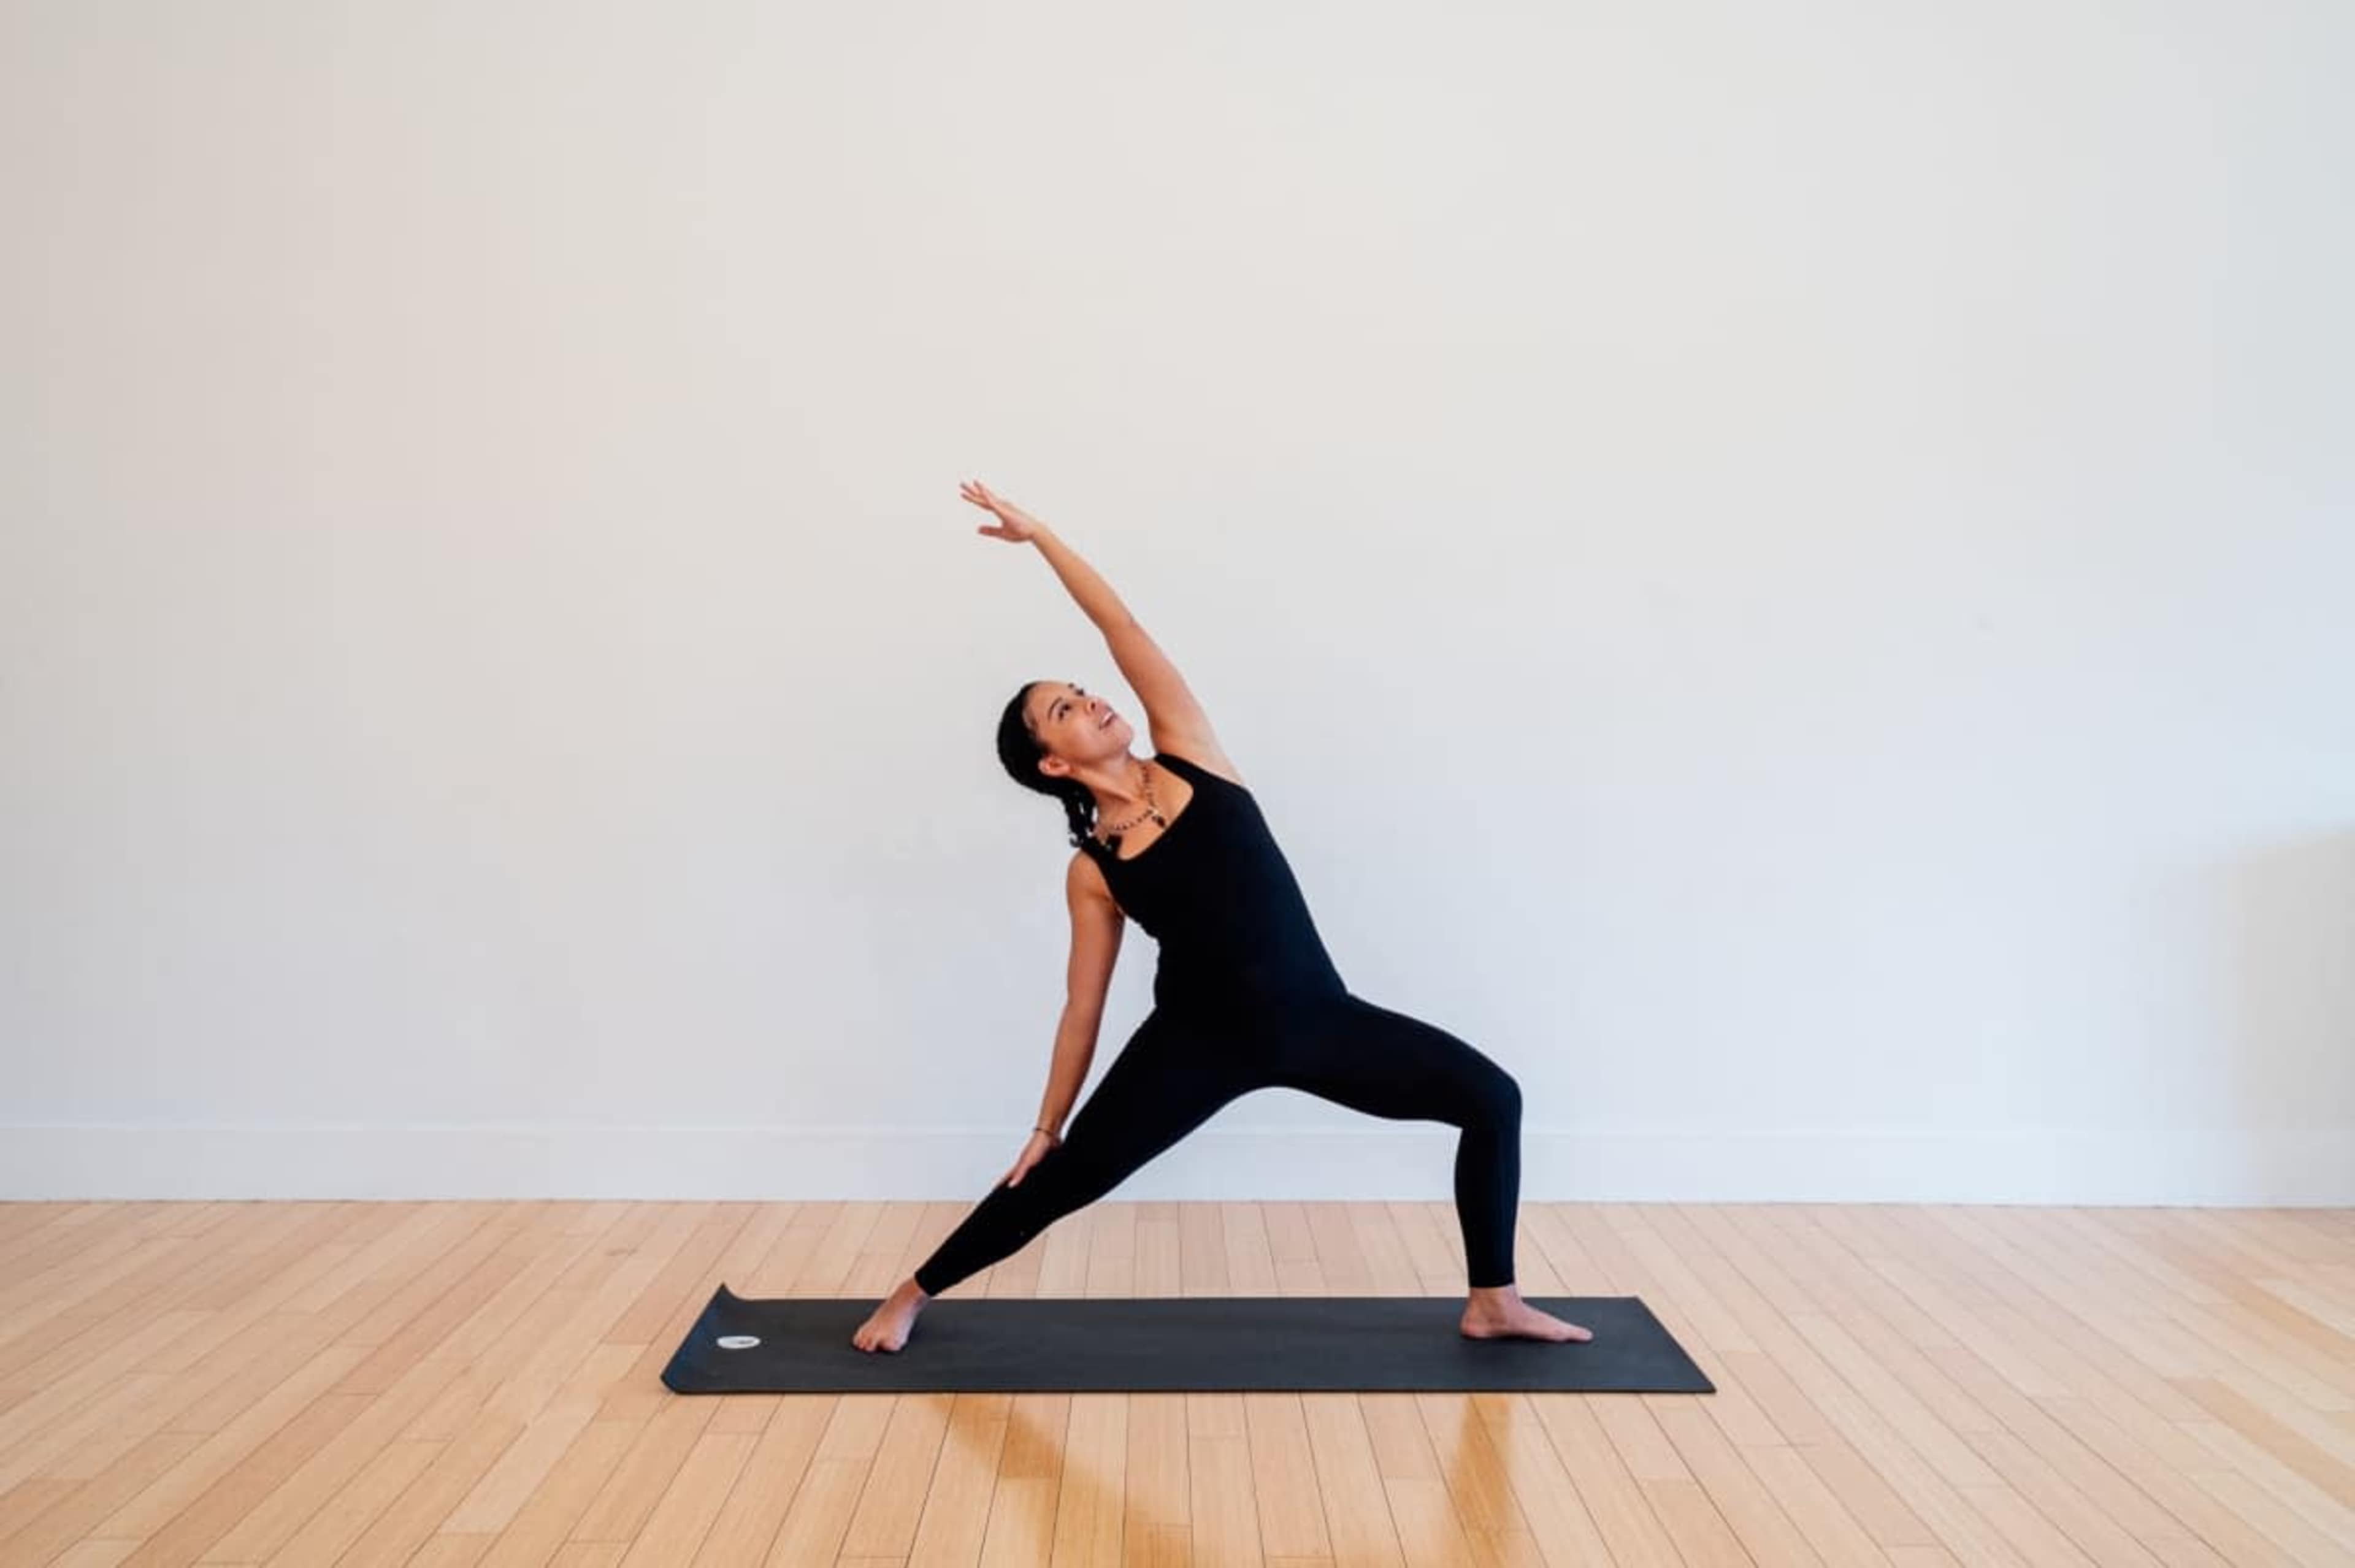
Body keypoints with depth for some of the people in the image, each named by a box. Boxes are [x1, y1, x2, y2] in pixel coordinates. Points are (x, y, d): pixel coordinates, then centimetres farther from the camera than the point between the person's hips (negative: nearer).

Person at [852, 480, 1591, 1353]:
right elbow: (1084, 1009, 3)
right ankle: (911, 1295, 18)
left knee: (1492, 1097, -2)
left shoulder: (1187, 755, -1)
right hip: (1201, 1038, -2)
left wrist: (1038, 534, -1)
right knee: (1068, 1176, -2)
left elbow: (1119, 623, -6)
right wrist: (1046, 1127, 7)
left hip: (1315, 1016, 2)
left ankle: (1494, 1305, 13)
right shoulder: (1092, 872, -4)